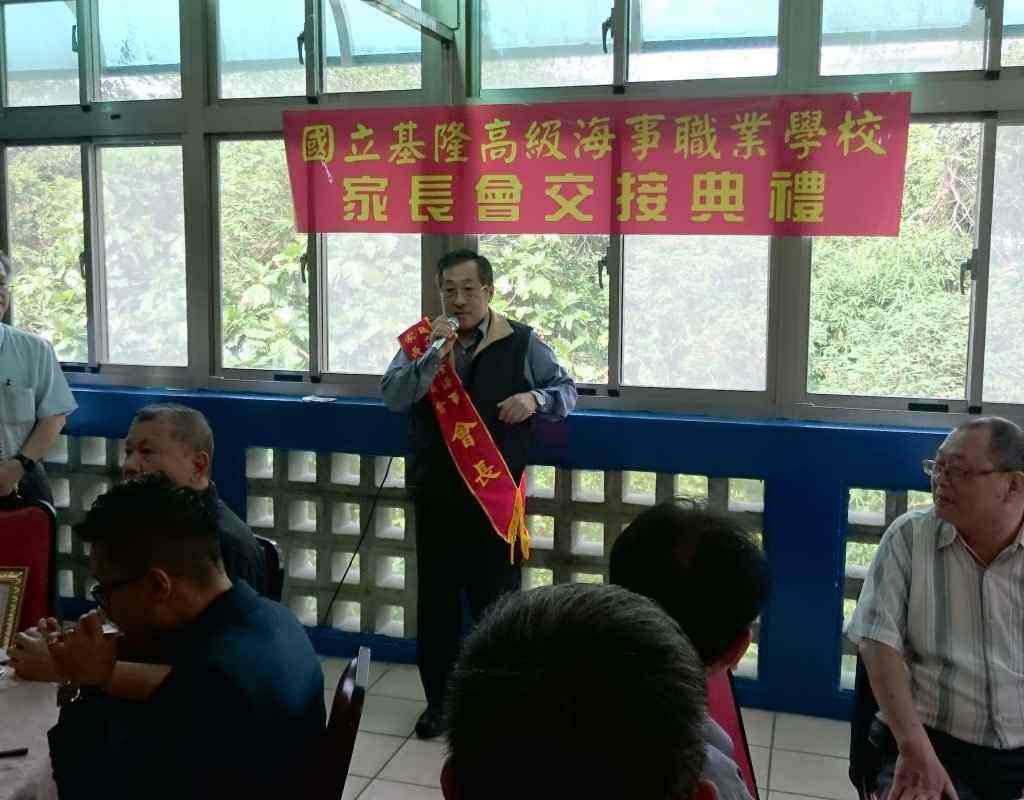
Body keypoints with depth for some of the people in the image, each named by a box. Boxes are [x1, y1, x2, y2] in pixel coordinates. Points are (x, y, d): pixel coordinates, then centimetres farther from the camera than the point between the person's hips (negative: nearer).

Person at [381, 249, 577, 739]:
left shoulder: (522, 343, 1)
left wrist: (535, 398, -14)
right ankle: (439, 701, 25)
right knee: (436, 601, 10)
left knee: (496, 601, 7)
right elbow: (393, 397, -9)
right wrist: (434, 355, -21)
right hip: (436, 497, 2)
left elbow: (567, 391, 7)